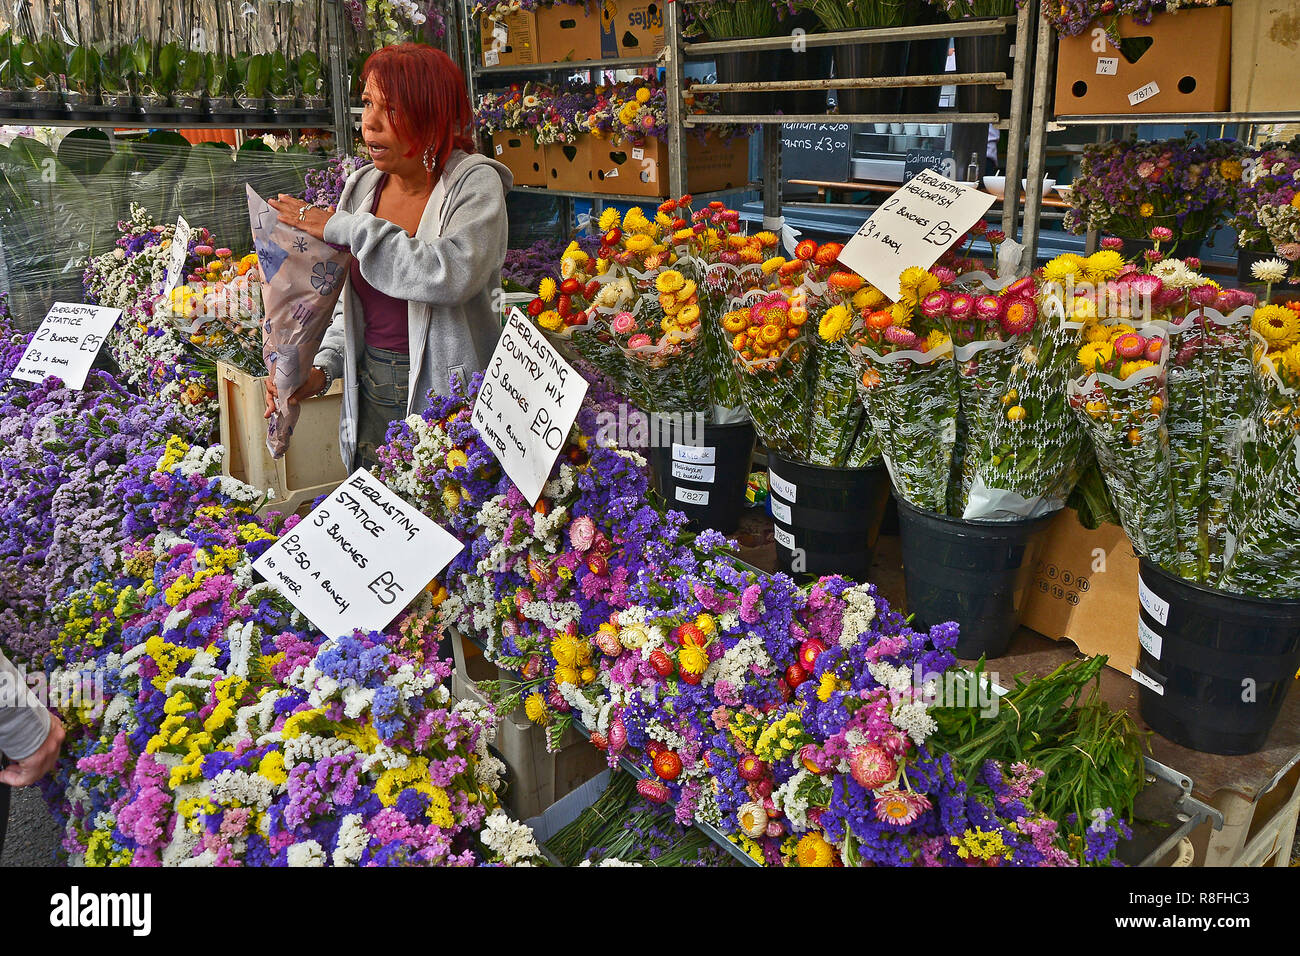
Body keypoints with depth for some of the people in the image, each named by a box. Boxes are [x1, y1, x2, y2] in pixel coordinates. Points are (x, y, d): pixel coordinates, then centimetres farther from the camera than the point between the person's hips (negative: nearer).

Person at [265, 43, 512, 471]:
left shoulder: (474, 184, -10)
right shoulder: (362, 186, 8)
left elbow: (451, 275, -30)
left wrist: (343, 228, -20)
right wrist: (323, 369, 1)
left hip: (445, 396, -5)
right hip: (369, 396, 6)